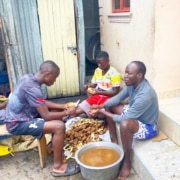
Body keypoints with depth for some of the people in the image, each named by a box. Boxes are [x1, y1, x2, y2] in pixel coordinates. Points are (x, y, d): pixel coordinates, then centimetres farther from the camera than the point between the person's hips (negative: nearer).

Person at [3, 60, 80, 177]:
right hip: (18, 124, -10)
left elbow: (43, 103, 13)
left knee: (56, 112, 13)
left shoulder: (30, 78, 1)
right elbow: (46, 116, -25)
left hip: (20, 116, 10)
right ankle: (58, 166, -8)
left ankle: (56, 147, 26)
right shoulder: (32, 88, -28)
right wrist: (66, 113, -10)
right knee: (59, 126, -23)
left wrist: (63, 106, 6)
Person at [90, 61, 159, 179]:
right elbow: (117, 98, 1)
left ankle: (127, 162, -16)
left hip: (148, 126, -9)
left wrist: (103, 112, -22)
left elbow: (124, 119, -32)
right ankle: (114, 140, 12)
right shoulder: (132, 84, -10)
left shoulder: (145, 95, -36)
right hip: (134, 115, 9)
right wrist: (100, 106, -14)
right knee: (109, 106, 5)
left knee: (125, 124, -40)